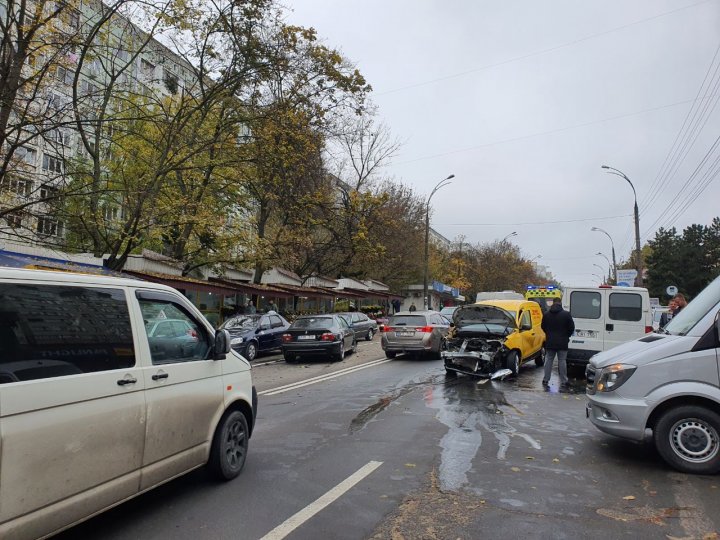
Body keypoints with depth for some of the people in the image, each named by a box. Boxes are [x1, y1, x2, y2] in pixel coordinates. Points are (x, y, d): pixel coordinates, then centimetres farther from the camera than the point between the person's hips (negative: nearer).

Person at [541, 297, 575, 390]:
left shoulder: (546, 314, 1)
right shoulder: (566, 314, -8)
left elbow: (543, 327, 9)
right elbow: (572, 327, -3)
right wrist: (566, 336, 14)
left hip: (550, 342, 2)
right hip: (562, 343, -2)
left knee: (548, 361, 10)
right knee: (562, 361, 3)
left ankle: (545, 380, 11)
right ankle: (563, 382, 4)